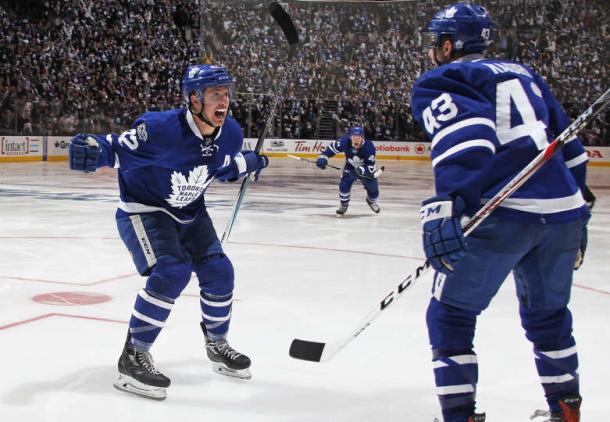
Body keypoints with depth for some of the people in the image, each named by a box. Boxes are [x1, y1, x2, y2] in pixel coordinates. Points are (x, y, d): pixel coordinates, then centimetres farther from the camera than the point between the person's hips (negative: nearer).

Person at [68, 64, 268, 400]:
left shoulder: (230, 134, -9)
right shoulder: (161, 128, -30)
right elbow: (119, 148, -22)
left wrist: (250, 164, 1)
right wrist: (93, 149, -42)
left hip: (189, 212, 7)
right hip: (143, 210, -7)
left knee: (218, 270, 4)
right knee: (171, 271, -25)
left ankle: (217, 346, 28)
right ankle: (132, 358, -14)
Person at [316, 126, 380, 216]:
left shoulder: (369, 146, -36)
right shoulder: (345, 141, -31)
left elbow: (370, 167, -33)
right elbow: (333, 147, -13)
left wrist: (360, 170, -51)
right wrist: (323, 157, -24)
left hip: (365, 167, -1)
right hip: (350, 166, 1)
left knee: (373, 187, 0)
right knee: (344, 184, -20)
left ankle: (371, 201, 37)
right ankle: (343, 205, 5)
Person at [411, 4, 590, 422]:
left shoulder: (438, 82, 5)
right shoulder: (525, 75, 24)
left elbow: (467, 136, -16)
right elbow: (571, 149, 24)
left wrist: (446, 207, -26)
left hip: (506, 215, -7)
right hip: (564, 212, 7)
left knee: (451, 314, 7)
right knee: (548, 313, 26)